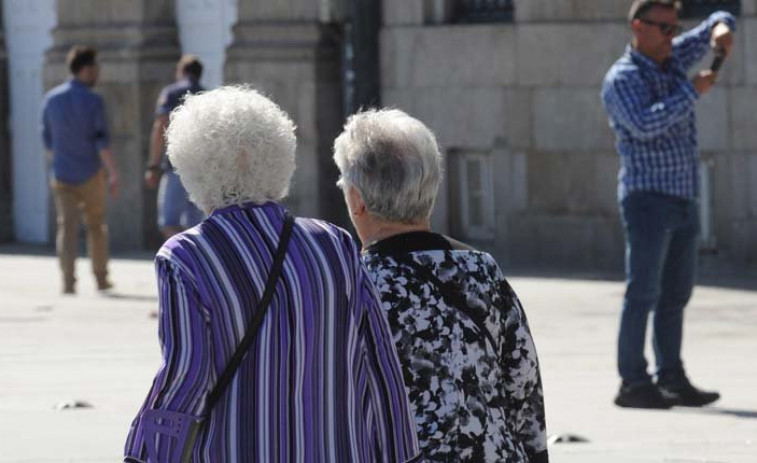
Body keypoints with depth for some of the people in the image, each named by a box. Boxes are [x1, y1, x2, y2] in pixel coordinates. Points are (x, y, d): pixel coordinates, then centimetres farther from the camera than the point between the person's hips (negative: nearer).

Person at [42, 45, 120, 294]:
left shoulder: (51, 99, 3)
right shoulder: (93, 101, -12)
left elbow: (48, 140, 11)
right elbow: (102, 142, -17)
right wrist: (113, 174, -15)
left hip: (61, 176, 3)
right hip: (90, 174, -3)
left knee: (67, 228, -2)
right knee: (96, 226, 15)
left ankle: (68, 281, -18)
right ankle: (101, 278, 23)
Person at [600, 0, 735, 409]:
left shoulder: (672, 59, 14)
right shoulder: (623, 78, -9)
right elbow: (644, 124, -25)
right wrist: (691, 93, -20)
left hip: (683, 201, 8)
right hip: (648, 197, -8)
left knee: (675, 295, 9)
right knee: (643, 293, -9)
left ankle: (671, 381, 12)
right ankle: (632, 384, -9)